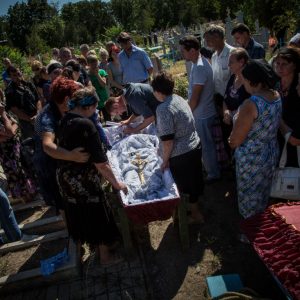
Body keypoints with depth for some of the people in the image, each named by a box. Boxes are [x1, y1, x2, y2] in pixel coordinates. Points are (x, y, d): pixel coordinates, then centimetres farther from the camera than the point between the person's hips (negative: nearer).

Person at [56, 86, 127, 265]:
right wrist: (116, 183, -12)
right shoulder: (85, 125, -26)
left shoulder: (65, 120, -3)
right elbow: (101, 164, -25)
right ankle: (105, 256, 32)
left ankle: (81, 241, 52)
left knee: (78, 214, 28)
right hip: (83, 182, -7)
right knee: (98, 216, 13)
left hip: (65, 177, 8)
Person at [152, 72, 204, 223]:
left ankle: (195, 213, 33)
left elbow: (168, 142, -24)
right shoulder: (179, 99, 1)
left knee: (185, 185, 14)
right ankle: (196, 201, 47)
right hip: (196, 146, 8)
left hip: (181, 155, -8)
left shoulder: (163, 109, -24)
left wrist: (165, 160, -9)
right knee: (195, 178, 25)